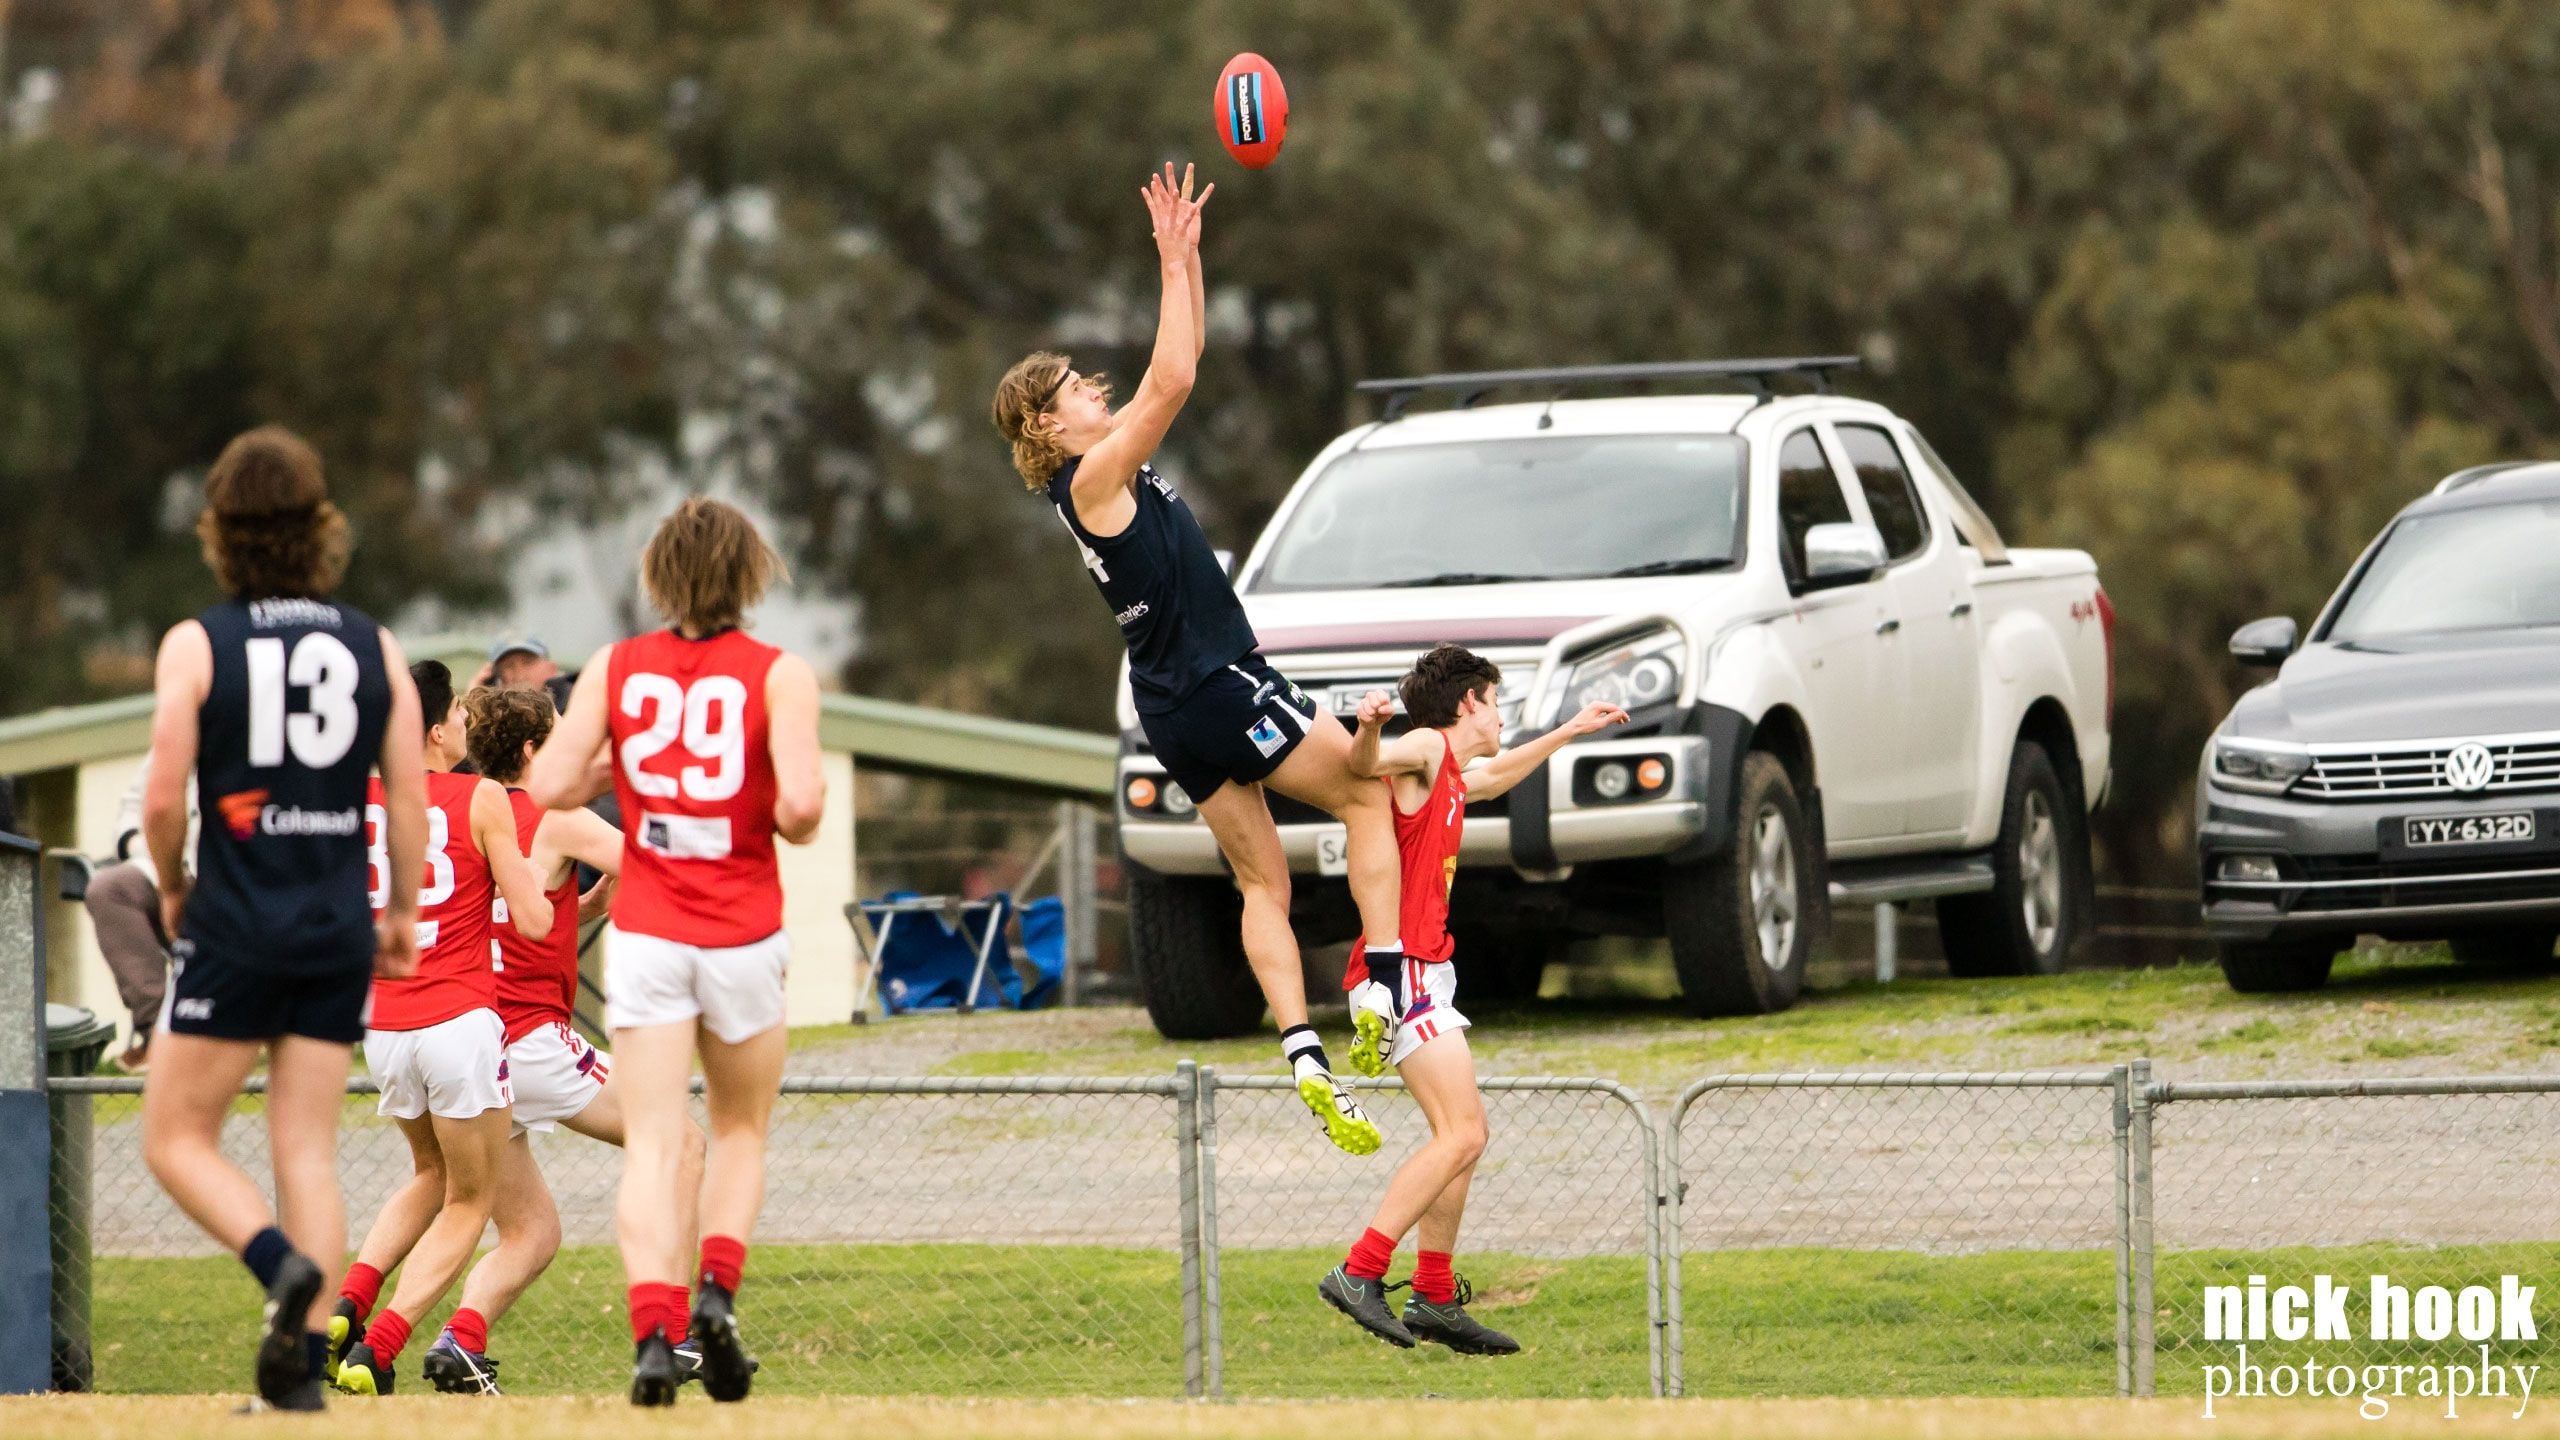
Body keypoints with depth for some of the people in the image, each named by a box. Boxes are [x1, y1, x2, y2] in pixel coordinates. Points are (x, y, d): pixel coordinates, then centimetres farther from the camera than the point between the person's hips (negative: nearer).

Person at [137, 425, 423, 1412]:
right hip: (339, 925, 4)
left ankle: (283, 1265, -18)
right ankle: (305, 1363, -1)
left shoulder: (197, 647, -5)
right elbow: (410, 799, 3)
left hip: (237, 924, -4)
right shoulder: (375, 648, 4)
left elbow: (163, 796, -9)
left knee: (176, 1137, 7)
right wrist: (402, 914, 15)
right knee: (309, 1148, 7)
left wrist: (172, 887, 9)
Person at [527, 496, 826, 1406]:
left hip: (646, 935, 1)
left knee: (652, 1144, -2)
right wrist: (796, 827, 5)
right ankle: (716, 1289, -3)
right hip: (742, 938, -1)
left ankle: (654, 1330, -20)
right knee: (741, 1132, 19)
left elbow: (548, 785, -3)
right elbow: (801, 801, -17)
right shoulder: (779, 675, -6)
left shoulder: (615, 669, 2)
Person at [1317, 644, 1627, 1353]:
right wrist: (1368, 730, -51)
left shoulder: (1451, 775, 22)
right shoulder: (1427, 749, -7)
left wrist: (1570, 731, 55)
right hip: (1405, 967, -11)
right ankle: (1358, 1274, -21)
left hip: (1424, 969, 11)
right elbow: (1365, 763, -29)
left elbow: (1499, 775, 45)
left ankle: (1435, 1299, 14)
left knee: (1465, 1133, 13)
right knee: (1461, 1134, -17)